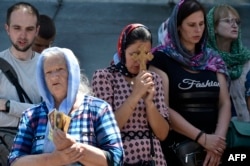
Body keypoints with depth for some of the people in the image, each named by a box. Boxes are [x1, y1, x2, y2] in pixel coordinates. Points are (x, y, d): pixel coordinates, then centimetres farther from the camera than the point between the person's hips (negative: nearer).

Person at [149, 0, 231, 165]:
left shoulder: (213, 59, 11)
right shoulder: (161, 58, -3)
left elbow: (224, 103, 6)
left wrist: (219, 138, -12)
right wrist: (202, 138, -17)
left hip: (214, 147, 4)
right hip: (177, 147, -4)